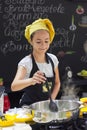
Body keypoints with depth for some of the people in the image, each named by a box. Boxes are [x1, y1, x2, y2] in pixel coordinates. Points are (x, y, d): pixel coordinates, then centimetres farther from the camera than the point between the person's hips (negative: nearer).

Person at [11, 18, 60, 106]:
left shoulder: (53, 59, -1)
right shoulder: (26, 62, -14)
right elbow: (14, 87, -28)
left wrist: (51, 99, -4)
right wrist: (31, 80, -45)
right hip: (29, 106, -4)